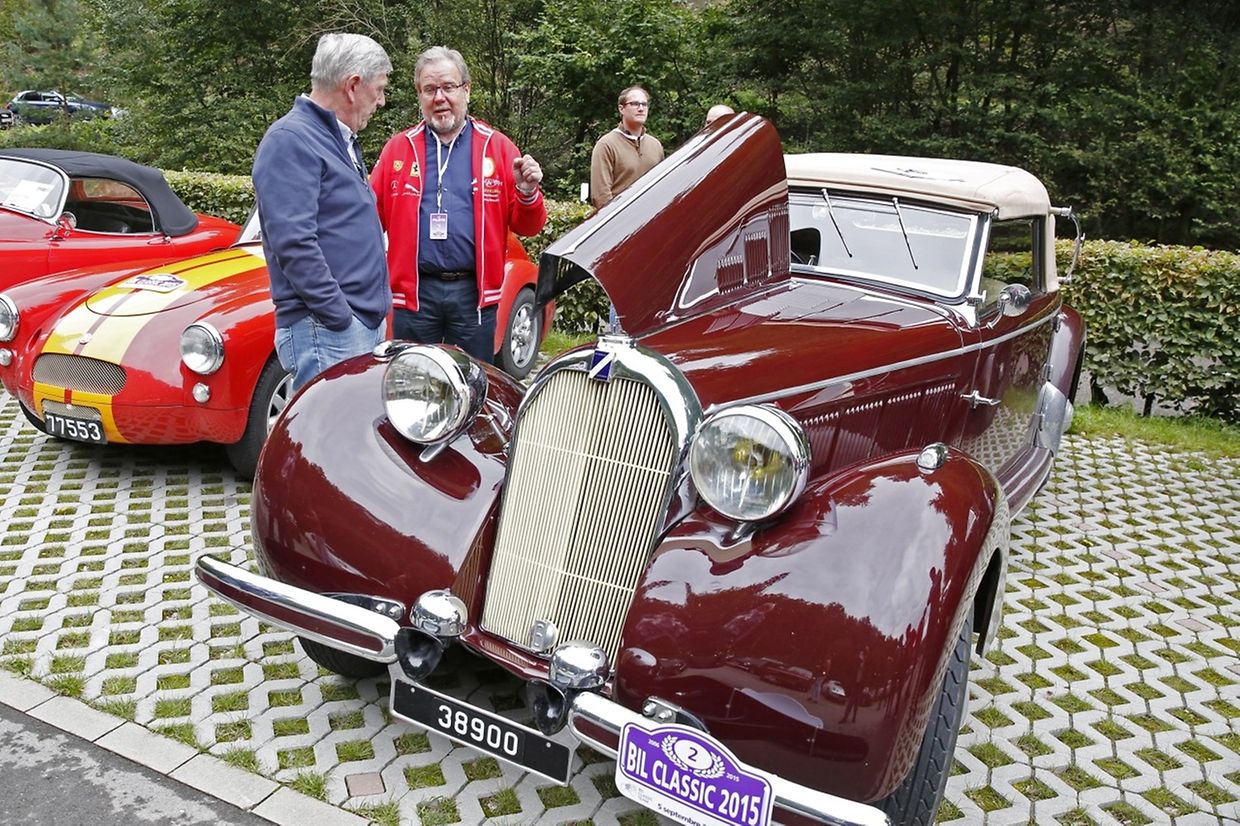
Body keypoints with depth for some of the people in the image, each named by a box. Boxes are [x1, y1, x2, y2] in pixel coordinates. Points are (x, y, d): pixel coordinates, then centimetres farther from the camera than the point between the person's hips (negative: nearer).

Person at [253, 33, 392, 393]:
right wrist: (340, 319, -21)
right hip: (326, 332, -10)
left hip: (369, 323, 10)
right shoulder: (291, 140, -11)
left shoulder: (342, 140, 20)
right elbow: (293, 242, -21)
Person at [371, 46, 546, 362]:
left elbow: (527, 227, 5)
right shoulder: (398, 148, 9)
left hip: (473, 292, -1)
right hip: (414, 291, 1)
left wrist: (527, 194, -15)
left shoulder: (497, 146, 6)